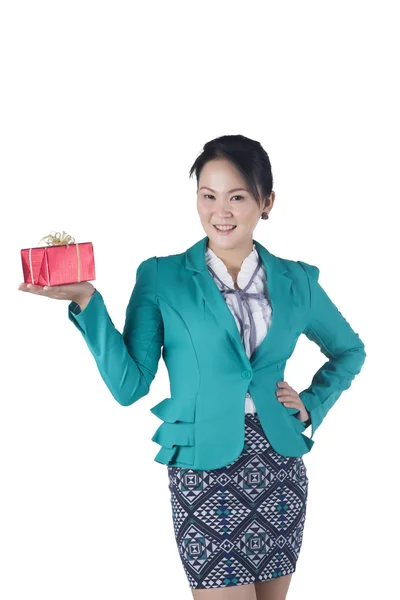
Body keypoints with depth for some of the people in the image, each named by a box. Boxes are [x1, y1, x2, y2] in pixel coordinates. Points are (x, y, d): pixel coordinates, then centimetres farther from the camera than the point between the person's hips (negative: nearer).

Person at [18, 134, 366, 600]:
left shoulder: (296, 281, 5)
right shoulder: (162, 278, -2)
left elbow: (349, 351, 22)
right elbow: (129, 385, -8)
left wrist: (312, 404, 6)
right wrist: (86, 302, -16)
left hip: (279, 463, 4)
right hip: (204, 470, -3)